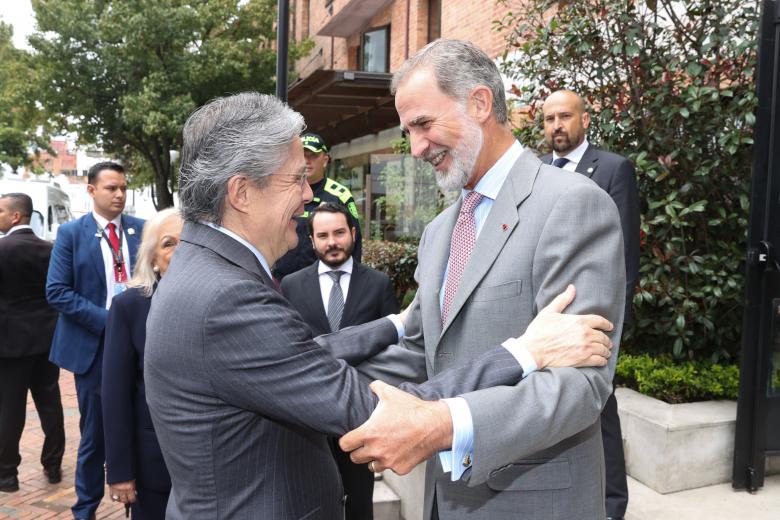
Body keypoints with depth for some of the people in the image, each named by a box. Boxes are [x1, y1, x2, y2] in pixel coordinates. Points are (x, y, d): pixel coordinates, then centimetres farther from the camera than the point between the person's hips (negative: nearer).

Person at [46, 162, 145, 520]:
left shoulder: (142, 229, 4)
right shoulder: (71, 233, -1)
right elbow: (56, 291, -7)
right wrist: (106, 320, -16)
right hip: (94, 346, -1)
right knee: (95, 433, 9)